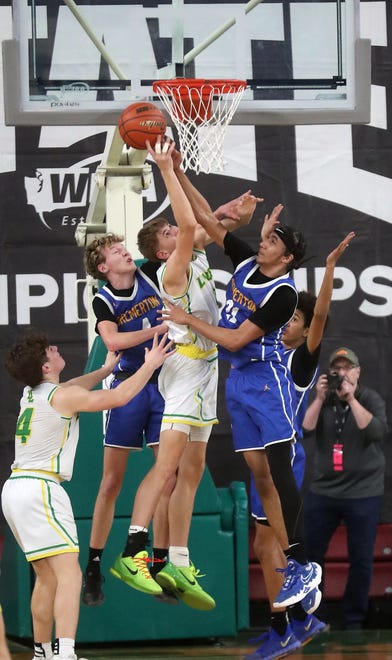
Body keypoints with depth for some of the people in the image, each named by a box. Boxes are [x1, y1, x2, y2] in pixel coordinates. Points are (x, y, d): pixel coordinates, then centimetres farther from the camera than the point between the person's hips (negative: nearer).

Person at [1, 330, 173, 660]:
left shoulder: (31, 394, 15)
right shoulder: (62, 397, -9)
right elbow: (119, 397, -7)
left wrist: (106, 369, 47)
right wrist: (150, 365, 6)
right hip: (39, 489, -9)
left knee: (47, 576, 18)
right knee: (69, 573, -16)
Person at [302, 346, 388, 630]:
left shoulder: (370, 399, -1)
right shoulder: (321, 400, 7)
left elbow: (376, 431, -19)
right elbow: (305, 429, -7)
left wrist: (351, 399, -23)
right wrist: (320, 398, -16)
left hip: (363, 492, -2)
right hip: (323, 491, 2)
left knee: (361, 560, 1)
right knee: (311, 554, 3)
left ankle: (354, 620, 12)